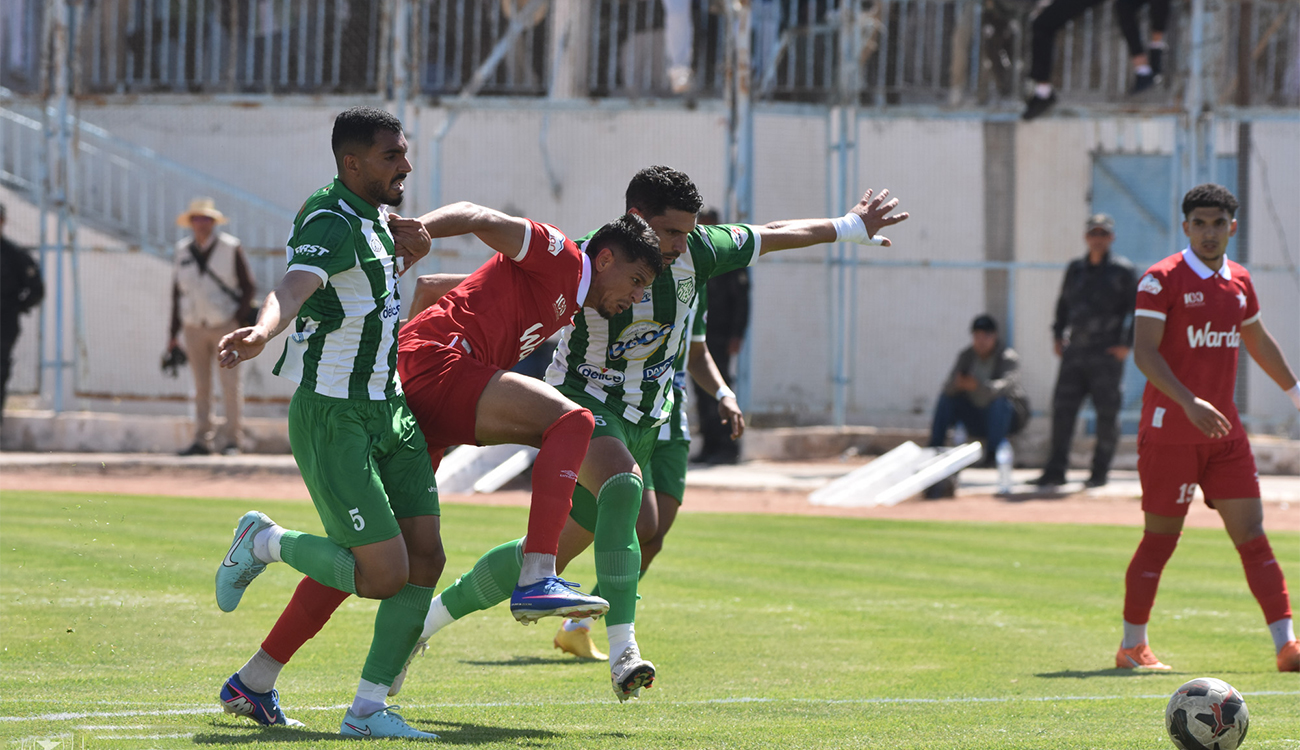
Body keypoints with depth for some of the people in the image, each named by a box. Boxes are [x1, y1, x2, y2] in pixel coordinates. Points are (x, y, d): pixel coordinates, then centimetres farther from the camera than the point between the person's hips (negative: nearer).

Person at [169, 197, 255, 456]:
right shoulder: (183, 251, 6)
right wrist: (174, 334, 12)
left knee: (231, 384, -7)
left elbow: (247, 286, 1)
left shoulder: (230, 248, -4)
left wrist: (241, 321, -9)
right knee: (201, 386, 4)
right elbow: (177, 293, 13)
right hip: (194, 327, 3)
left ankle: (232, 440, -4)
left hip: (226, 326, -3)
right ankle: (202, 440, 7)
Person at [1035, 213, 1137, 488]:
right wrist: (1058, 335, 16)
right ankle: (1056, 469, 5)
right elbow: (1064, 303, 26)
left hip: (1107, 353, -5)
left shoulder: (1122, 270, -1)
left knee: (1107, 413, -2)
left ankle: (1100, 471, 6)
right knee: (1062, 409, 1)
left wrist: (1127, 344, -9)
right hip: (1075, 351, 5)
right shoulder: (1075, 269, 14)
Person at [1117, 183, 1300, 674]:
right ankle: (1132, 647, 13)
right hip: (1169, 428, -5)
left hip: (1224, 431, 5)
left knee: (1252, 535, -1)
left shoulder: (1239, 281, 11)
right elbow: (1144, 352, -17)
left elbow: (1257, 342, 27)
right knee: (1160, 538, 1)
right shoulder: (1162, 279, -9)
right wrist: (1189, 402, -28)